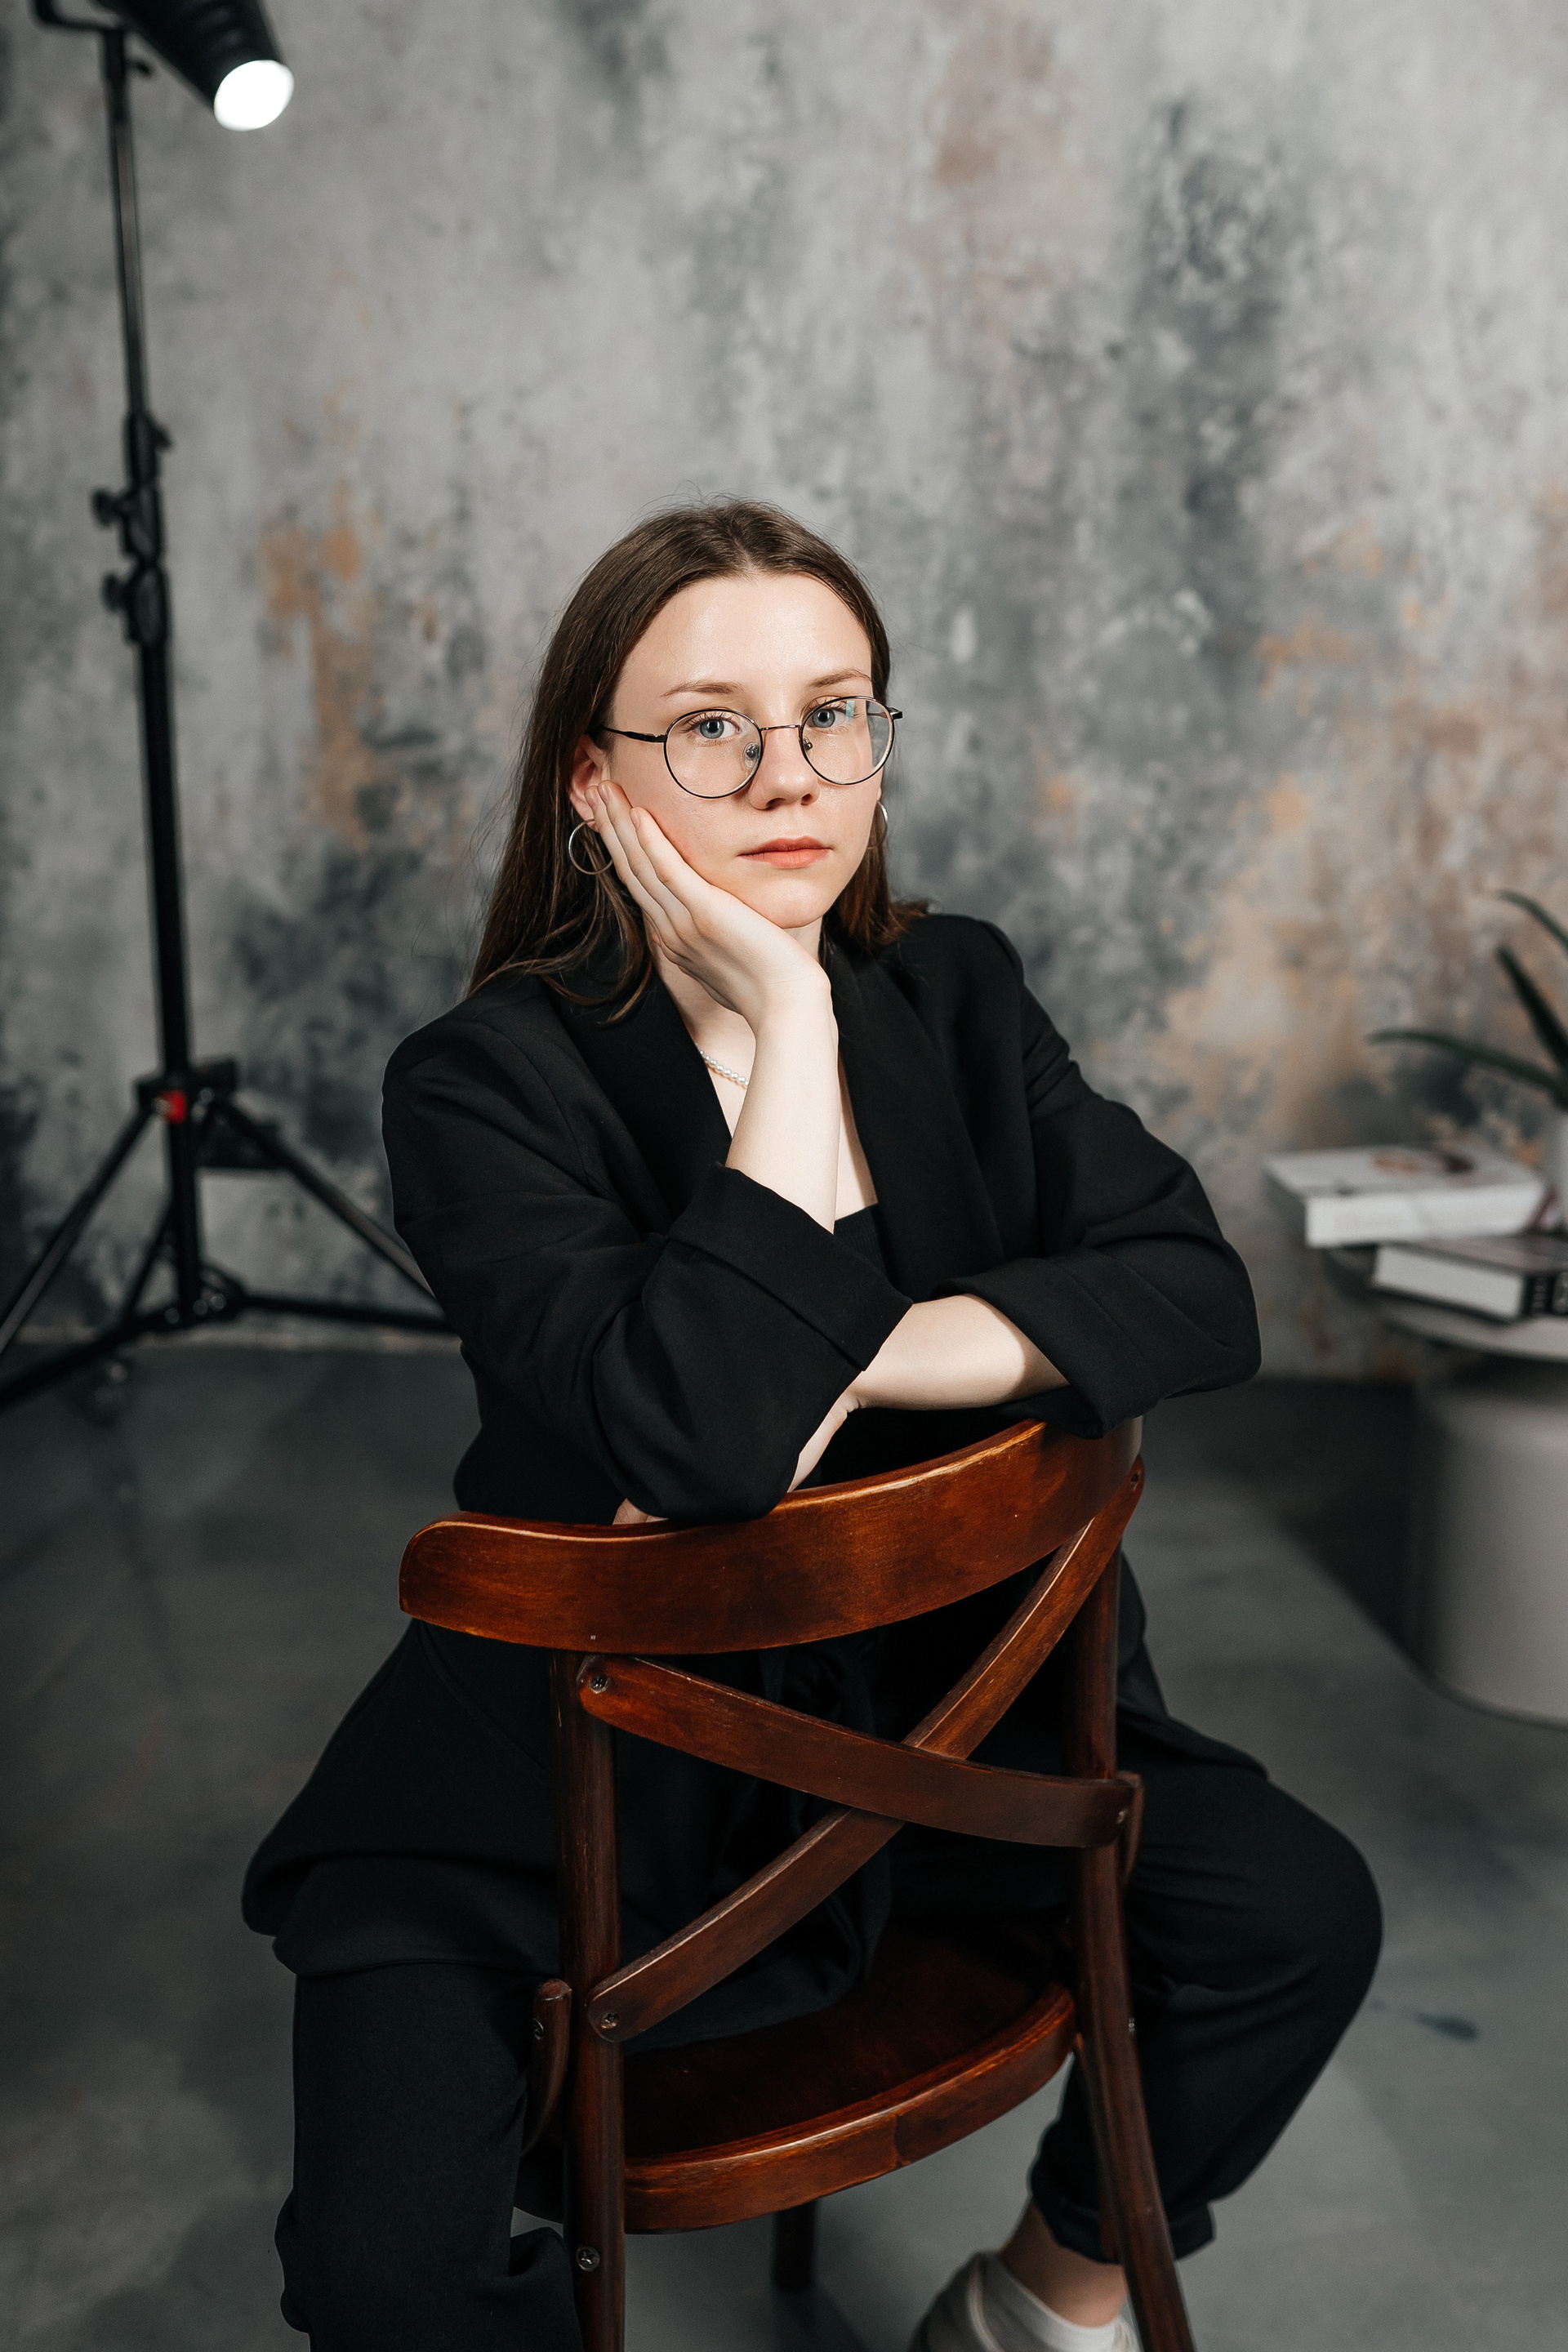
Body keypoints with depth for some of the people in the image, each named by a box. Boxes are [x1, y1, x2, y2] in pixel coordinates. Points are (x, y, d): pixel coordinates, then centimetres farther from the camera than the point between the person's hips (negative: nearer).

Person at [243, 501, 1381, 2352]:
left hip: (932, 1691, 4)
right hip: (572, 1764, -3)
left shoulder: (955, 995, -2)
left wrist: (850, 1363, -25)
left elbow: (1195, 1296, -12)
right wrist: (789, 1025, -28)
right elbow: (699, 1431, -34)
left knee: (1300, 1914, -7)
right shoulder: (483, 1087, -18)